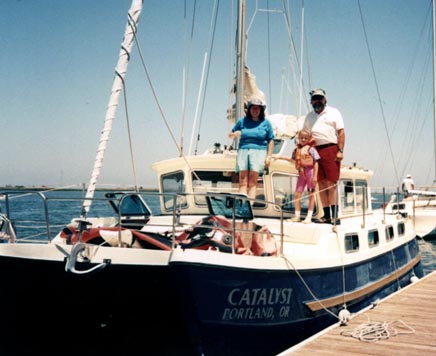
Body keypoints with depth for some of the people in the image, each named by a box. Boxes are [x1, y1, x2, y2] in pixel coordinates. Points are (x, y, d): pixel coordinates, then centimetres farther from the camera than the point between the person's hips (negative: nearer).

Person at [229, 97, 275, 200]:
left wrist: (269, 156, 2)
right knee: (242, 180, -8)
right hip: (243, 150, 2)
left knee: (253, 181, -12)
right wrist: (234, 134, -4)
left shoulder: (266, 123, 10)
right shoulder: (242, 121, 14)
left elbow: (270, 141, 10)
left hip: (258, 151, -2)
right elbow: (230, 134, 20)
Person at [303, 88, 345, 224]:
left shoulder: (333, 112, 7)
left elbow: (341, 132, 0)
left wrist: (340, 151, -10)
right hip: (315, 151, 5)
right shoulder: (309, 116, 21)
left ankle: (335, 215, -11)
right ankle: (327, 215, 7)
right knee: (321, 184, 3)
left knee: (331, 183, -10)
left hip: (331, 149, -5)